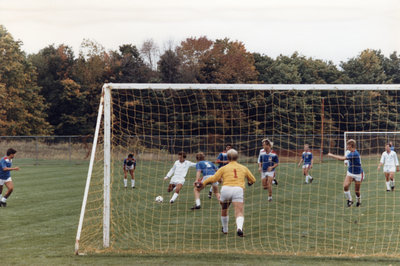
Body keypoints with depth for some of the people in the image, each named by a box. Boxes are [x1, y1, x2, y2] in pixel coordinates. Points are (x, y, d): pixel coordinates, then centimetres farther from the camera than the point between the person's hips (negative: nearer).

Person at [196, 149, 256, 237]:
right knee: (239, 212, -9)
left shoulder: (224, 168, 15)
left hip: (226, 189, 0)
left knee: (224, 209, 25)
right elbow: (253, 180, 30)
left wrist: (203, 184, 10)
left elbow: (214, 178, 2)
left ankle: (225, 229, 38)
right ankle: (239, 228, -38)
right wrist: (249, 182, 53)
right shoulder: (244, 168, 21)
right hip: (238, 189, 0)